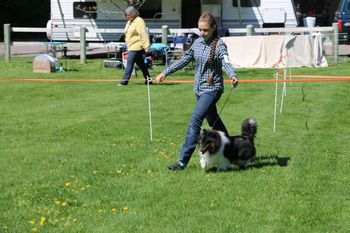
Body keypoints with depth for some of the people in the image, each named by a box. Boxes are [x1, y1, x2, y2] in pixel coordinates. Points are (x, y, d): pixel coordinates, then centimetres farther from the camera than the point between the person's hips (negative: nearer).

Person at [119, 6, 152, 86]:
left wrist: (146, 47, -27)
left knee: (129, 63, -11)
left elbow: (144, 34, -20)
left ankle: (125, 80, -10)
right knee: (141, 64, 13)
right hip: (131, 47, 10)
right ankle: (148, 79, 19)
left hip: (136, 46, -10)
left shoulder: (139, 21, -13)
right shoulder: (129, 22, 17)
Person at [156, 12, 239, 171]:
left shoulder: (219, 45, -13)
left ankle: (183, 160, -17)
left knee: (195, 120, -17)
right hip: (199, 88, 7)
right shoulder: (198, 42, 6)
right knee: (213, 121, 19)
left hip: (212, 89, -7)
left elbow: (226, 62, -30)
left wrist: (233, 76, -51)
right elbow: (184, 60, 16)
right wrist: (165, 73, 16)